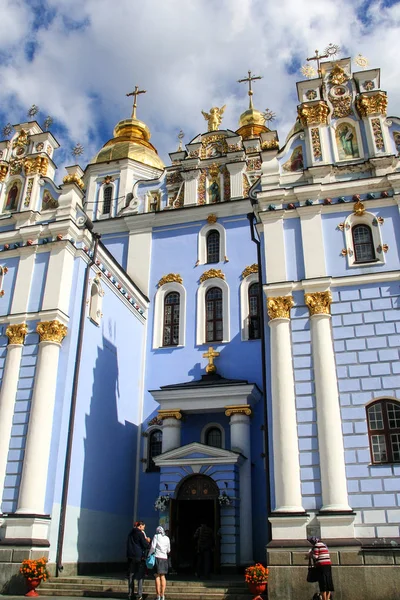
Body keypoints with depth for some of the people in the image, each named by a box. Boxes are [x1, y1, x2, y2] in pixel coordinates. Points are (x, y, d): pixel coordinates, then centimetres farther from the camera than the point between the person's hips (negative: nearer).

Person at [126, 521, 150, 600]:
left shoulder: (131, 533, 10)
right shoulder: (140, 533, -12)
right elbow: (145, 545, -15)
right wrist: (148, 541, 7)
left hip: (131, 556, 6)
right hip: (139, 557, -6)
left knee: (131, 575, 11)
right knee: (140, 576, 0)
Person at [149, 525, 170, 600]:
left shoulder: (156, 536, -1)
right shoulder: (167, 538, 11)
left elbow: (152, 547, -10)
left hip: (157, 557, -4)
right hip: (164, 558, 4)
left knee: (157, 576, -1)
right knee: (163, 576, 9)